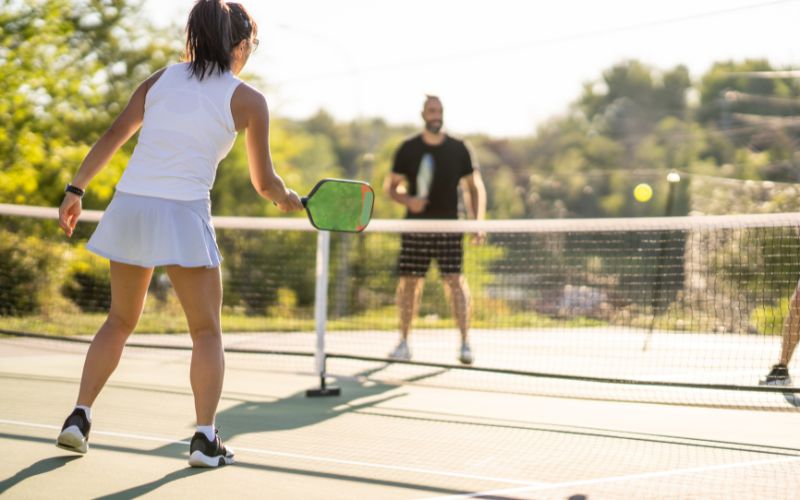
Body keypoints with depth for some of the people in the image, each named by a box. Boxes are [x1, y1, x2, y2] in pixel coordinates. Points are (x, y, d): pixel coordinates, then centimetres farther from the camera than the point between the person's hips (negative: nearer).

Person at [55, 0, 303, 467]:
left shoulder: (161, 78, 13)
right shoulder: (248, 100, 2)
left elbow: (111, 138, 9)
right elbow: (264, 181, 5)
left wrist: (76, 189, 13)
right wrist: (289, 200, 25)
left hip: (129, 206, 5)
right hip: (183, 216, -4)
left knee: (120, 321, 20)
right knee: (207, 331, 8)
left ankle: (80, 417, 14)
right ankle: (206, 438, 0)